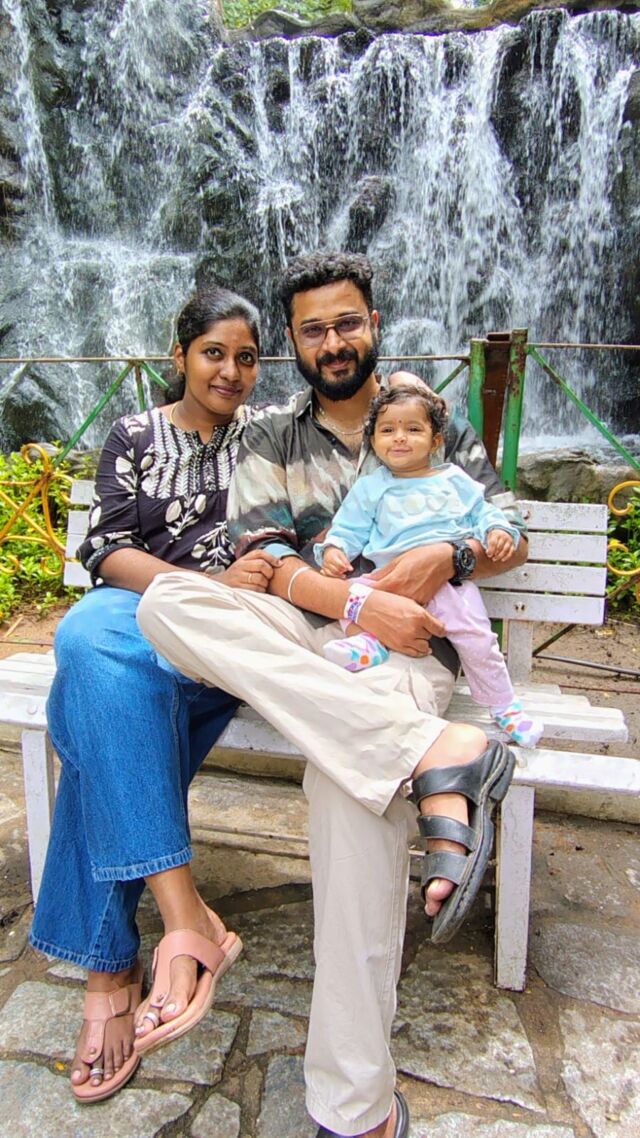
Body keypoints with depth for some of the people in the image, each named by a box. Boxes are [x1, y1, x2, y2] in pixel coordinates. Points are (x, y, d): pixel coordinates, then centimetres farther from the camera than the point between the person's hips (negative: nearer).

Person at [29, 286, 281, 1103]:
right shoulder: (134, 437, 13)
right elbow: (105, 550, 1)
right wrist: (209, 586, -15)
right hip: (139, 607, 1)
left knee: (108, 704, -31)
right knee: (93, 647, -35)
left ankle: (111, 968, -23)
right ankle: (184, 917, -35)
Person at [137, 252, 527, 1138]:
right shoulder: (270, 439, 17)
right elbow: (263, 560, 1)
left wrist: (448, 554, -7)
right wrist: (356, 601, -17)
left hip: (404, 638, -2)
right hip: (299, 638, 3)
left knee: (350, 773, -37)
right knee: (168, 600, -30)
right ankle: (435, 752, -39)